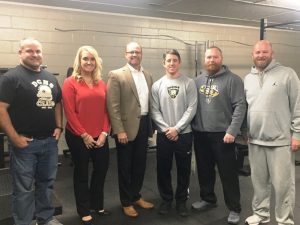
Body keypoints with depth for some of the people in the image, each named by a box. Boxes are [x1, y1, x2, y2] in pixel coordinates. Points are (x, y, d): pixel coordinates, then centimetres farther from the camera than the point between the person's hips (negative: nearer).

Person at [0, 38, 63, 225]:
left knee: (47, 182, 17)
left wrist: (59, 127, 5)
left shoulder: (50, 77, 11)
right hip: (25, 143, -5)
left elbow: (57, 103, 18)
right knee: (24, 187, 6)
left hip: (50, 141, 6)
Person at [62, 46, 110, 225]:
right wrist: (84, 135, -13)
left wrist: (104, 133, -4)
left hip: (100, 137, 5)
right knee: (81, 173, 10)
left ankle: (97, 205, 35)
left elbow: (106, 110, 6)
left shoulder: (101, 83, 7)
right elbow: (70, 112, -11)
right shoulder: (70, 83, -7)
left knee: (102, 169, 14)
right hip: (78, 137, -4)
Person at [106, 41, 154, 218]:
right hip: (126, 127, -5)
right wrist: (119, 130, -18)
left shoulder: (148, 76, 11)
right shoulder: (116, 75, -8)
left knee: (140, 165, 16)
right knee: (125, 166, 8)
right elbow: (113, 106, -13)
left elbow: (150, 102, 13)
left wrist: (152, 125, 9)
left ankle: (136, 196, 35)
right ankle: (126, 202, 24)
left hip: (144, 125, 6)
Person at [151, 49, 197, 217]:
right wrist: (166, 129, -12)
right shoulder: (157, 85, 4)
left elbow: (192, 108, -7)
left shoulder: (189, 83, -1)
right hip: (163, 134, 1)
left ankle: (181, 201, 25)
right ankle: (166, 199, 26)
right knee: (163, 169, 8)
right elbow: (155, 111, 0)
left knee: (184, 169, 8)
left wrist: (177, 128, -14)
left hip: (184, 134, -1)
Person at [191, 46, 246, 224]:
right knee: (204, 170, 16)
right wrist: (191, 127, 5)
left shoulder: (232, 79, -5)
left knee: (228, 172, 3)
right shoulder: (198, 80, 10)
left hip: (222, 134, -4)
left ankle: (234, 209, 17)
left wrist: (232, 131, -17)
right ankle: (208, 199, 35)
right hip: (200, 134, 5)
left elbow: (240, 106, -11)